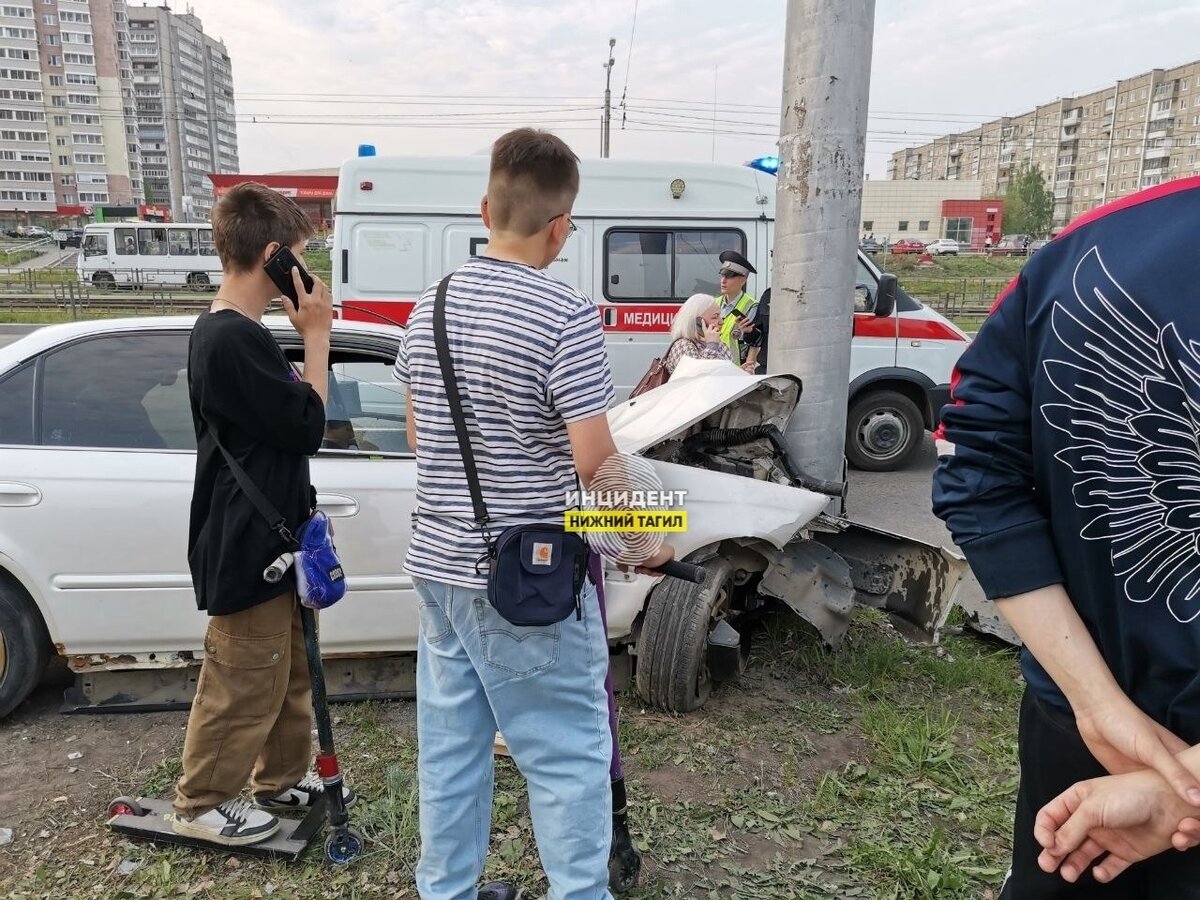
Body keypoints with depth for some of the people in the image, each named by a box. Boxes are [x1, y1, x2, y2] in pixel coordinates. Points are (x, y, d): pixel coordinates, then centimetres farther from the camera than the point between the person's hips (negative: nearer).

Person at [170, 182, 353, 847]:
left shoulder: (225, 332, 10)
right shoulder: (234, 339, -25)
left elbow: (281, 416, 17)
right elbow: (308, 427, -20)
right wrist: (317, 334, -15)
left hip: (268, 541, 11)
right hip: (245, 549, -10)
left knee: (291, 671, 21)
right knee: (245, 686, 6)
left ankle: (282, 779, 38)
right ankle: (200, 804, 26)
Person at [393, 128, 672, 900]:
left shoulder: (430, 308, 5)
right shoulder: (566, 317, -17)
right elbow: (596, 461, -18)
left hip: (439, 564, 7)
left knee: (449, 746, 18)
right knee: (568, 756, 7)